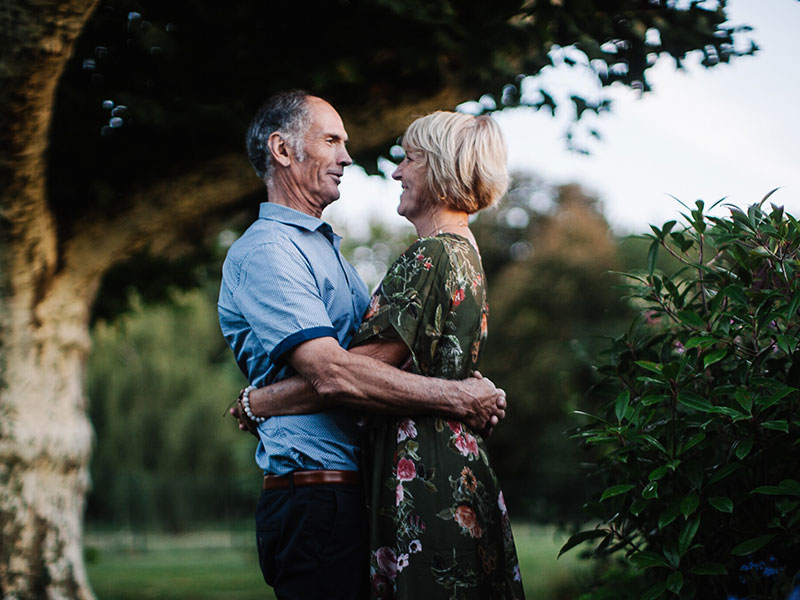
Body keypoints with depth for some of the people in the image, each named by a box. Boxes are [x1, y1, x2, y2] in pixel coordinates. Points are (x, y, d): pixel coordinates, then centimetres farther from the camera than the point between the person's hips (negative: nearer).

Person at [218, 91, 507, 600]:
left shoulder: (325, 248, 25)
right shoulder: (266, 251, -10)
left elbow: (390, 343, 15)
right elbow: (331, 374, -22)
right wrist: (456, 397, -18)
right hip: (314, 496, -10)